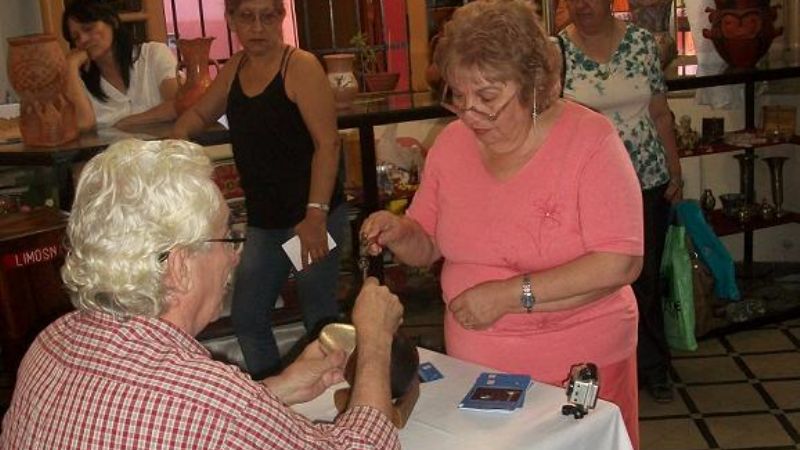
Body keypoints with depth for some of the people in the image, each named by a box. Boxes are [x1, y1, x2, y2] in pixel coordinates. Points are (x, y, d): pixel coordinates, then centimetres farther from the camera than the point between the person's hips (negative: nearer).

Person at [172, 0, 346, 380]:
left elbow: (327, 142, -17)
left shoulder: (300, 66, -11)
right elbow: (199, 114, 27)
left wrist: (316, 215, -23)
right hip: (264, 219, 8)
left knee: (320, 317, 0)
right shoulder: (235, 69, 10)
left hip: (311, 216, -7)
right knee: (247, 318, 13)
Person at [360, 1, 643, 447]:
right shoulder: (450, 142, 0)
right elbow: (428, 246, 10)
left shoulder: (589, 139, -15)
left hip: (579, 363, -4)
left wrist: (509, 294, -25)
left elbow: (620, 262, -21)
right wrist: (401, 234, -13)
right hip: (472, 360, 4)